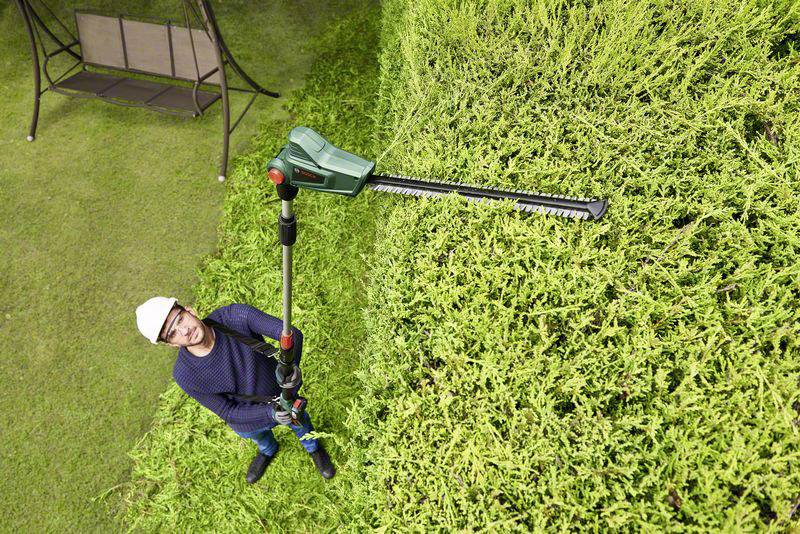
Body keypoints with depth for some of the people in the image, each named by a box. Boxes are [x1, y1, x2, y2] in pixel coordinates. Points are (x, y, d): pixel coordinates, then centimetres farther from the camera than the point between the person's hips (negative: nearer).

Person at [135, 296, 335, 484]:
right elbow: (228, 412, -22)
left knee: (300, 422, 31)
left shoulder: (237, 316, -39)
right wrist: (269, 412, -36)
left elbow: (293, 335, -38)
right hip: (247, 416, 1)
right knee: (260, 436, 36)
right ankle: (268, 451, 74)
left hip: (281, 393, 0)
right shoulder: (185, 376, -32)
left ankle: (313, 447, 68)